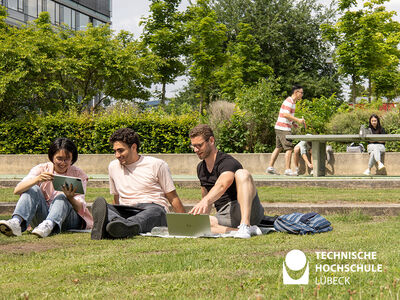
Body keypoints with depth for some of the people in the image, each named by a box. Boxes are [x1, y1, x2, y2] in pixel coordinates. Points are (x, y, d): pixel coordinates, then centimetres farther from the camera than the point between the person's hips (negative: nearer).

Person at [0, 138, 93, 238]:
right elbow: (17, 190, -13)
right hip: (41, 217, 1)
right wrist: (37, 179, -31)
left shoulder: (78, 174, 2)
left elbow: (80, 208, -10)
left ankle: (48, 225, -57)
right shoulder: (41, 169, 3)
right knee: (33, 189, -20)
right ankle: (16, 222, -46)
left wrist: (70, 198, -33)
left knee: (62, 197, -27)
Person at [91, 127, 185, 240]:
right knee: (99, 204, -28)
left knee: (154, 210, -40)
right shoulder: (113, 167, 19)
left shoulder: (157, 165, 6)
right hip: (125, 212, 3)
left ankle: (125, 227, -72)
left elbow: (173, 198, 6)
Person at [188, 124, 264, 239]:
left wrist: (205, 202, -51)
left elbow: (222, 186, -33)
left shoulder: (227, 162, -11)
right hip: (224, 216, 6)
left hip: (248, 212, -6)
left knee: (242, 173, -33)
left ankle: (245, 225, -44)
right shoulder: (201, 168, 16)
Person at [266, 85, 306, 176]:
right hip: (283, 129, -10)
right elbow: (285, 114, -24)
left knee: (278, 148, 13)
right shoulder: (289, 101, -15)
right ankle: (287, 170, -9)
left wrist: (292, 122, 15)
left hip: (279, 128, 10)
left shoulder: (292, 102, 17)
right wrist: (298, 120, -22)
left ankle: (270, 167, 15)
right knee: (289, 149, -9)